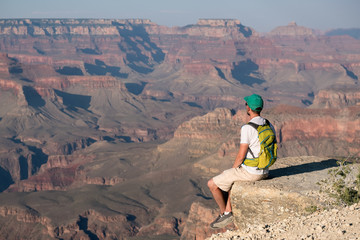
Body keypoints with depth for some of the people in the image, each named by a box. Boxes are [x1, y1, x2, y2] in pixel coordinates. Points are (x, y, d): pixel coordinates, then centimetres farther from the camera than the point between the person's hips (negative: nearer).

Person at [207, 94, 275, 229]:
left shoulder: (247, 128, -22)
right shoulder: (269, 126, 3)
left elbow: (241, 155, -19)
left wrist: (234, 169, -1)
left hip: (249, 172, -8)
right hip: (264, 171, 8)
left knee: (212, 184, 7)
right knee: (230, 178, 33)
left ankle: (224, 213, 19)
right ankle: (228, 212, 29)